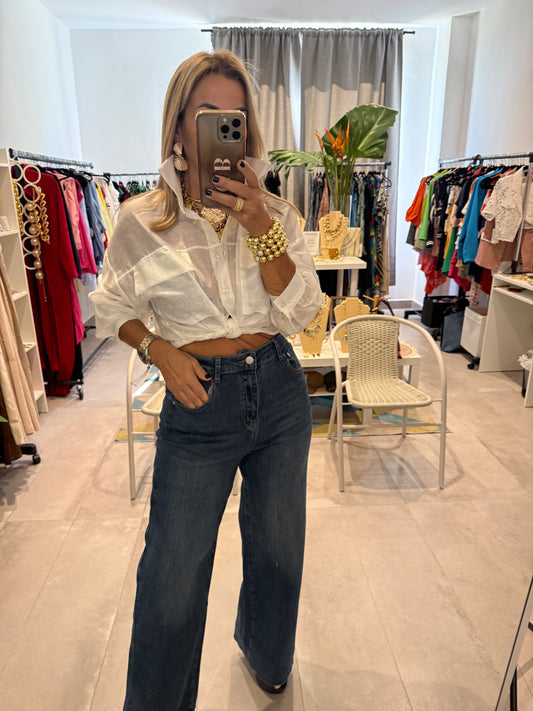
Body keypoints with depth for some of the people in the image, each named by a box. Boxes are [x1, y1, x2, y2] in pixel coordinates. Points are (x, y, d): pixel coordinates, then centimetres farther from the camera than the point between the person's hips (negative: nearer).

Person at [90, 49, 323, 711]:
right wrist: (160, 349, -11)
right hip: (199, 402, -2)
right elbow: (112, 307, 7)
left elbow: (297, 313, -9)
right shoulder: (141, 220, -3)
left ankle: (266, 656, 54)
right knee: (173, 572, 7)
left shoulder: (275, 212, 1)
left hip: (280, 390, 3)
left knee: (276, 545, 21)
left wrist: (260, 227, -20)